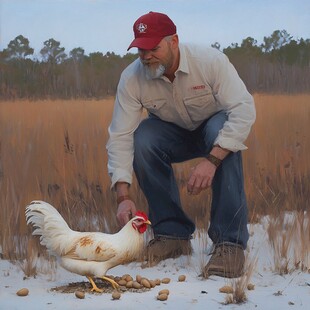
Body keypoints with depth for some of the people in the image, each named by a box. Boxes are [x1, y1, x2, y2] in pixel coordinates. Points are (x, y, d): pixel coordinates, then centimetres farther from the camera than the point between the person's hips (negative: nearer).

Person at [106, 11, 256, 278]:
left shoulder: (210, 61, -29)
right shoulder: (132, 79, -22)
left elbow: (244, 110, -35)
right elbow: (120, 136, -24)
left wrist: (212, 160, -46)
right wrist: (124, 196, -35)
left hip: (215, 126, -2)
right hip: (173, 134, 2)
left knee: (221, 128, -37)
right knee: (142, 138, -29)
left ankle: (230, 241, -34)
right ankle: (172, 233, -16)